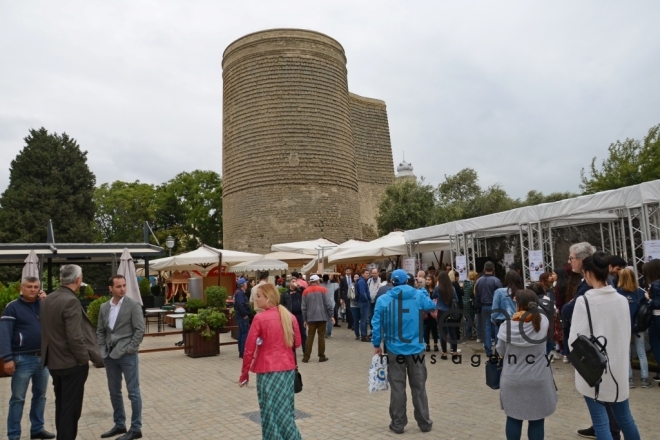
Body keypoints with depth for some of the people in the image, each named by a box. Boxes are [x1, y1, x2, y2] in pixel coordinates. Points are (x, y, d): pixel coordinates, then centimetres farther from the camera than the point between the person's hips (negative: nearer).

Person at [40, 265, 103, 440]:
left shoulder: (47, 300, 4)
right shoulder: (71, 301, -22)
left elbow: (47, 331, 12)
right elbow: (75, 337, -24)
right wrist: (85, 358, -11)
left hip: (54, 362, 8)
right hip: (72, 363, -8)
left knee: (61, 406, 20)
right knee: (70, 409, 3)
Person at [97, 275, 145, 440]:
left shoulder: (133, 305, -8)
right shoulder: (104, 307, 8)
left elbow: (140, 330, -10)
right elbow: (100, 330, 14)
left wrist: (129, 349, -13)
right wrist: (102, 349, 4)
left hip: (127, 355, -6)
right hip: (110, 355, 6)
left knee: (133, 392, 2)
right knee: (114, 392, 15)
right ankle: (119, 425, 30)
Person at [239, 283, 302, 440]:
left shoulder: (260, 318, -12)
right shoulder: (289, 316, 1)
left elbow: (249, 348, -9)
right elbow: (297, 343, 10)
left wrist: (244, 373, 0)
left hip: (268, 370, -5)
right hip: (288, 369, 5)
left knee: (271, 412, 9)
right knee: (285, 410, 18)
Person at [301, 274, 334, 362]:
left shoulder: (306, 291, 4)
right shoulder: (323, 289, -2)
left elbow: (304, 307, 4)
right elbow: (328, 304, -7)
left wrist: (305, 319, 11)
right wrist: (331, 316, 0)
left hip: (311, 318, 2)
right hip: (322, 317, -2)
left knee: (310, 337, 7)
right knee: (321, 336, 5)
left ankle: (306, 357, 5)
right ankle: (322, 356, 8)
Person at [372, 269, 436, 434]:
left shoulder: (383, 299, -7)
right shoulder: (418, 295, -3)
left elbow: (377, 324, -6)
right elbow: (432, 306, 16)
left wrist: (376, 344, 6)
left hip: (394, 350, -1)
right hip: (416, 349, 1)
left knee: (397, 388, 9)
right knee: (419, 387, 13)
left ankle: (398, 423, 17)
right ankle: (424, 423, 22)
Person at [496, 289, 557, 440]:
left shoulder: (506, 326, -14)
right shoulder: (543, 322, -13)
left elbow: (500, 353, -1)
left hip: (512, 381, 0)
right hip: (538, 381, 0)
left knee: (513, 419, 15)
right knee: (536, 421, 12)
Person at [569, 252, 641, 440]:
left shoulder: (584, 301, -16)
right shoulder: (622, 300, -1)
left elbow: (576, 338, -13)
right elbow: (626, 334, 9)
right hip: (618, 367, 5)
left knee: (600, 420, 4)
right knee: (624, 417, 20)